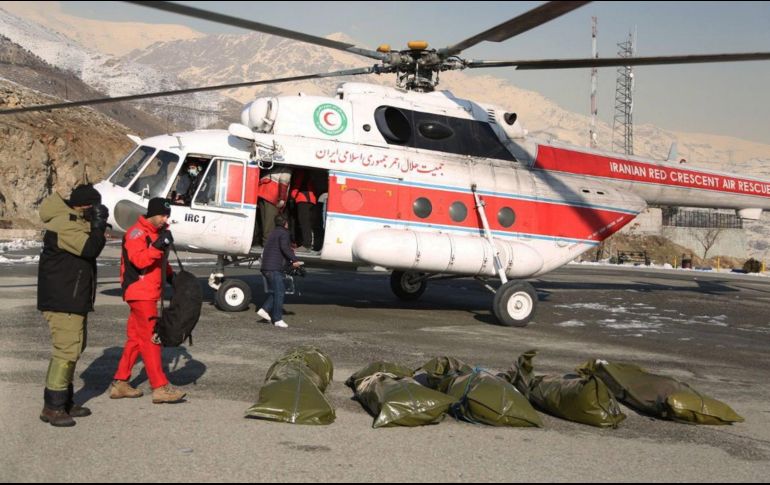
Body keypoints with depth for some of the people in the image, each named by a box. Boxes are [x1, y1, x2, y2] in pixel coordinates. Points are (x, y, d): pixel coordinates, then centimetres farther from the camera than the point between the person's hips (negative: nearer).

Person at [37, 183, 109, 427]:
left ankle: (65, 402, 27)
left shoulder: (74, 222, 16)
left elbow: (88, 248, 21)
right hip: (62, 301, -11)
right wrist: (99, 225, -14)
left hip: (74, 299, 11)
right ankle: (52, 407, -7)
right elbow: (90, 248, -27)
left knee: (74, 347, 17)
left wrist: (96, 227, 7)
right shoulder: (64, 224, -18)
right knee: (67, 349, -12)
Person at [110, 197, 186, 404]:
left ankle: (120, 383, 19)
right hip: (139, 292, -10)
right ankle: (160, 387, -9)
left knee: (136, 338, 12)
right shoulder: (136, 232, -13)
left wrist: (170, 274, 16)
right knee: (151, 338, -10)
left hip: (148, 293, 10)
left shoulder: (157, 232, 17)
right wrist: (158, 246, -35)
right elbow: (139, 260, -27)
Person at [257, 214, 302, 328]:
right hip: (274, 268, -9)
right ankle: (277, 319, -5)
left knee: (276, 291, 15)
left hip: (266, 267, 9)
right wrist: (294, 260, -18)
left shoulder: (273, 233, 23)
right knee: (279, 292, -6)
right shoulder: (284, 233, -6)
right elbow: (285, 248, -22)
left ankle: (264, 309, 4)